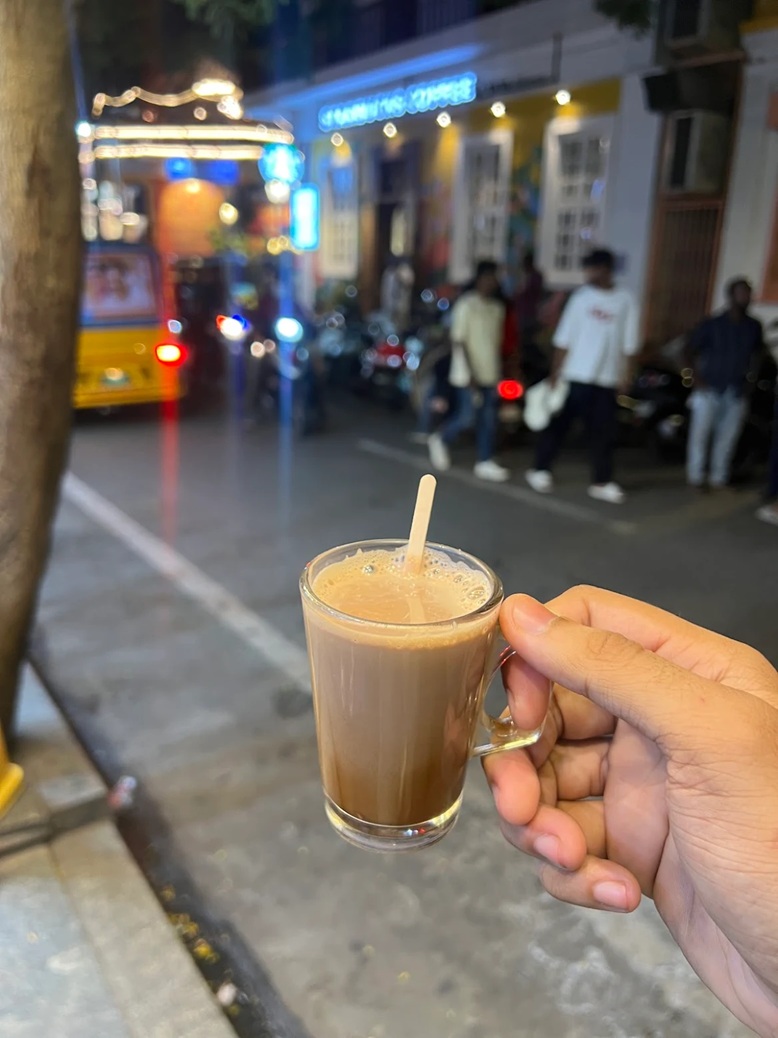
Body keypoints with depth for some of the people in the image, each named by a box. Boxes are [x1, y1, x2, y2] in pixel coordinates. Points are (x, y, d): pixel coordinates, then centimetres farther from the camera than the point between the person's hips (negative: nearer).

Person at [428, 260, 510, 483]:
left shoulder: (498, 307, 11)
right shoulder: (466, 304, -10)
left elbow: (497, 342, 16)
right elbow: (458, 342, -13)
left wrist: (498, 371, 12)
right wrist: (470, 374, -18)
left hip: (490, 374, 7)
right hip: (468, 374, -6)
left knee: (489, 420, 5)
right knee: (466, 418, -6)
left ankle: (485, 462, 12)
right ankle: (440, 440, 20)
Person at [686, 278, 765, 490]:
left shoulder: (754, 327, 3)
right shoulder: (712, 324, -7)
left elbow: (757, 352, 20)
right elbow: (692, 350, 0)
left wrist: (749, 373, 9)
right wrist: (697, 378, -6)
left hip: (737, 392, 3)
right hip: (710, 389, -3)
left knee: (728, 437, 8)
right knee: (700, 433, 0)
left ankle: (719, 477, 20)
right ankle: (695, 476, 12)